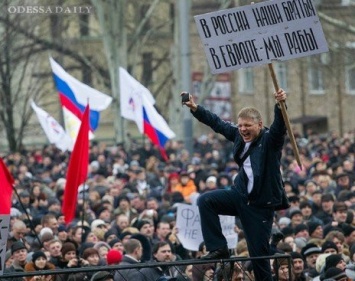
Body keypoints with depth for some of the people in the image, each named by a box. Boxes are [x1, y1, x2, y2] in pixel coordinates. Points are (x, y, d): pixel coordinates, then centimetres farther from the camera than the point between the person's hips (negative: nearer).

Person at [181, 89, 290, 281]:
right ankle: (218, 249, -7)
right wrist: (195, 108, 14)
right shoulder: (239, 136, 3)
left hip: (261, 204, -6)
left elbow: (280, 126, -34)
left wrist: (280, 106, -52)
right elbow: (217, 123, 16)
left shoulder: (270, 139, -14)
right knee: (205, 201, -13)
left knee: (259, 254, -3)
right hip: (240, 195, 6)